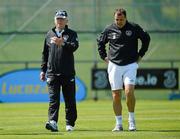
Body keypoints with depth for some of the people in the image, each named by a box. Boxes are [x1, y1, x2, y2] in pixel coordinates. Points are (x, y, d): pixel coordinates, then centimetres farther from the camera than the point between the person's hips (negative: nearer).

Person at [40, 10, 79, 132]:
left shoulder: (72, 34, 5)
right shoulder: (49, 34, 14)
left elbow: (74, 46, -15)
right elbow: (45, 53, 18)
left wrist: (62, 43, -32)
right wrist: (43, 70, 13)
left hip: (68, 73, -1)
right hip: (52, 73, 2)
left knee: (70, 99, 4)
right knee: (53, 99, -9)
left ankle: (70, 123, 12)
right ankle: (53, 122, -19)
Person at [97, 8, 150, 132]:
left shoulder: (134, 28, -2)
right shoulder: (109, 30, 3)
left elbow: (146, 38, 13)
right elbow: (100, 42, 20)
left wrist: (140, 55, 9)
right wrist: (104, 56, 12)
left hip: (130, 65, -2)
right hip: (114, 66, 2)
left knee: (129, 91, -17)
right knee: (116, 95, 0)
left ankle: (132, 120, -1)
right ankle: (119, 124, 6)